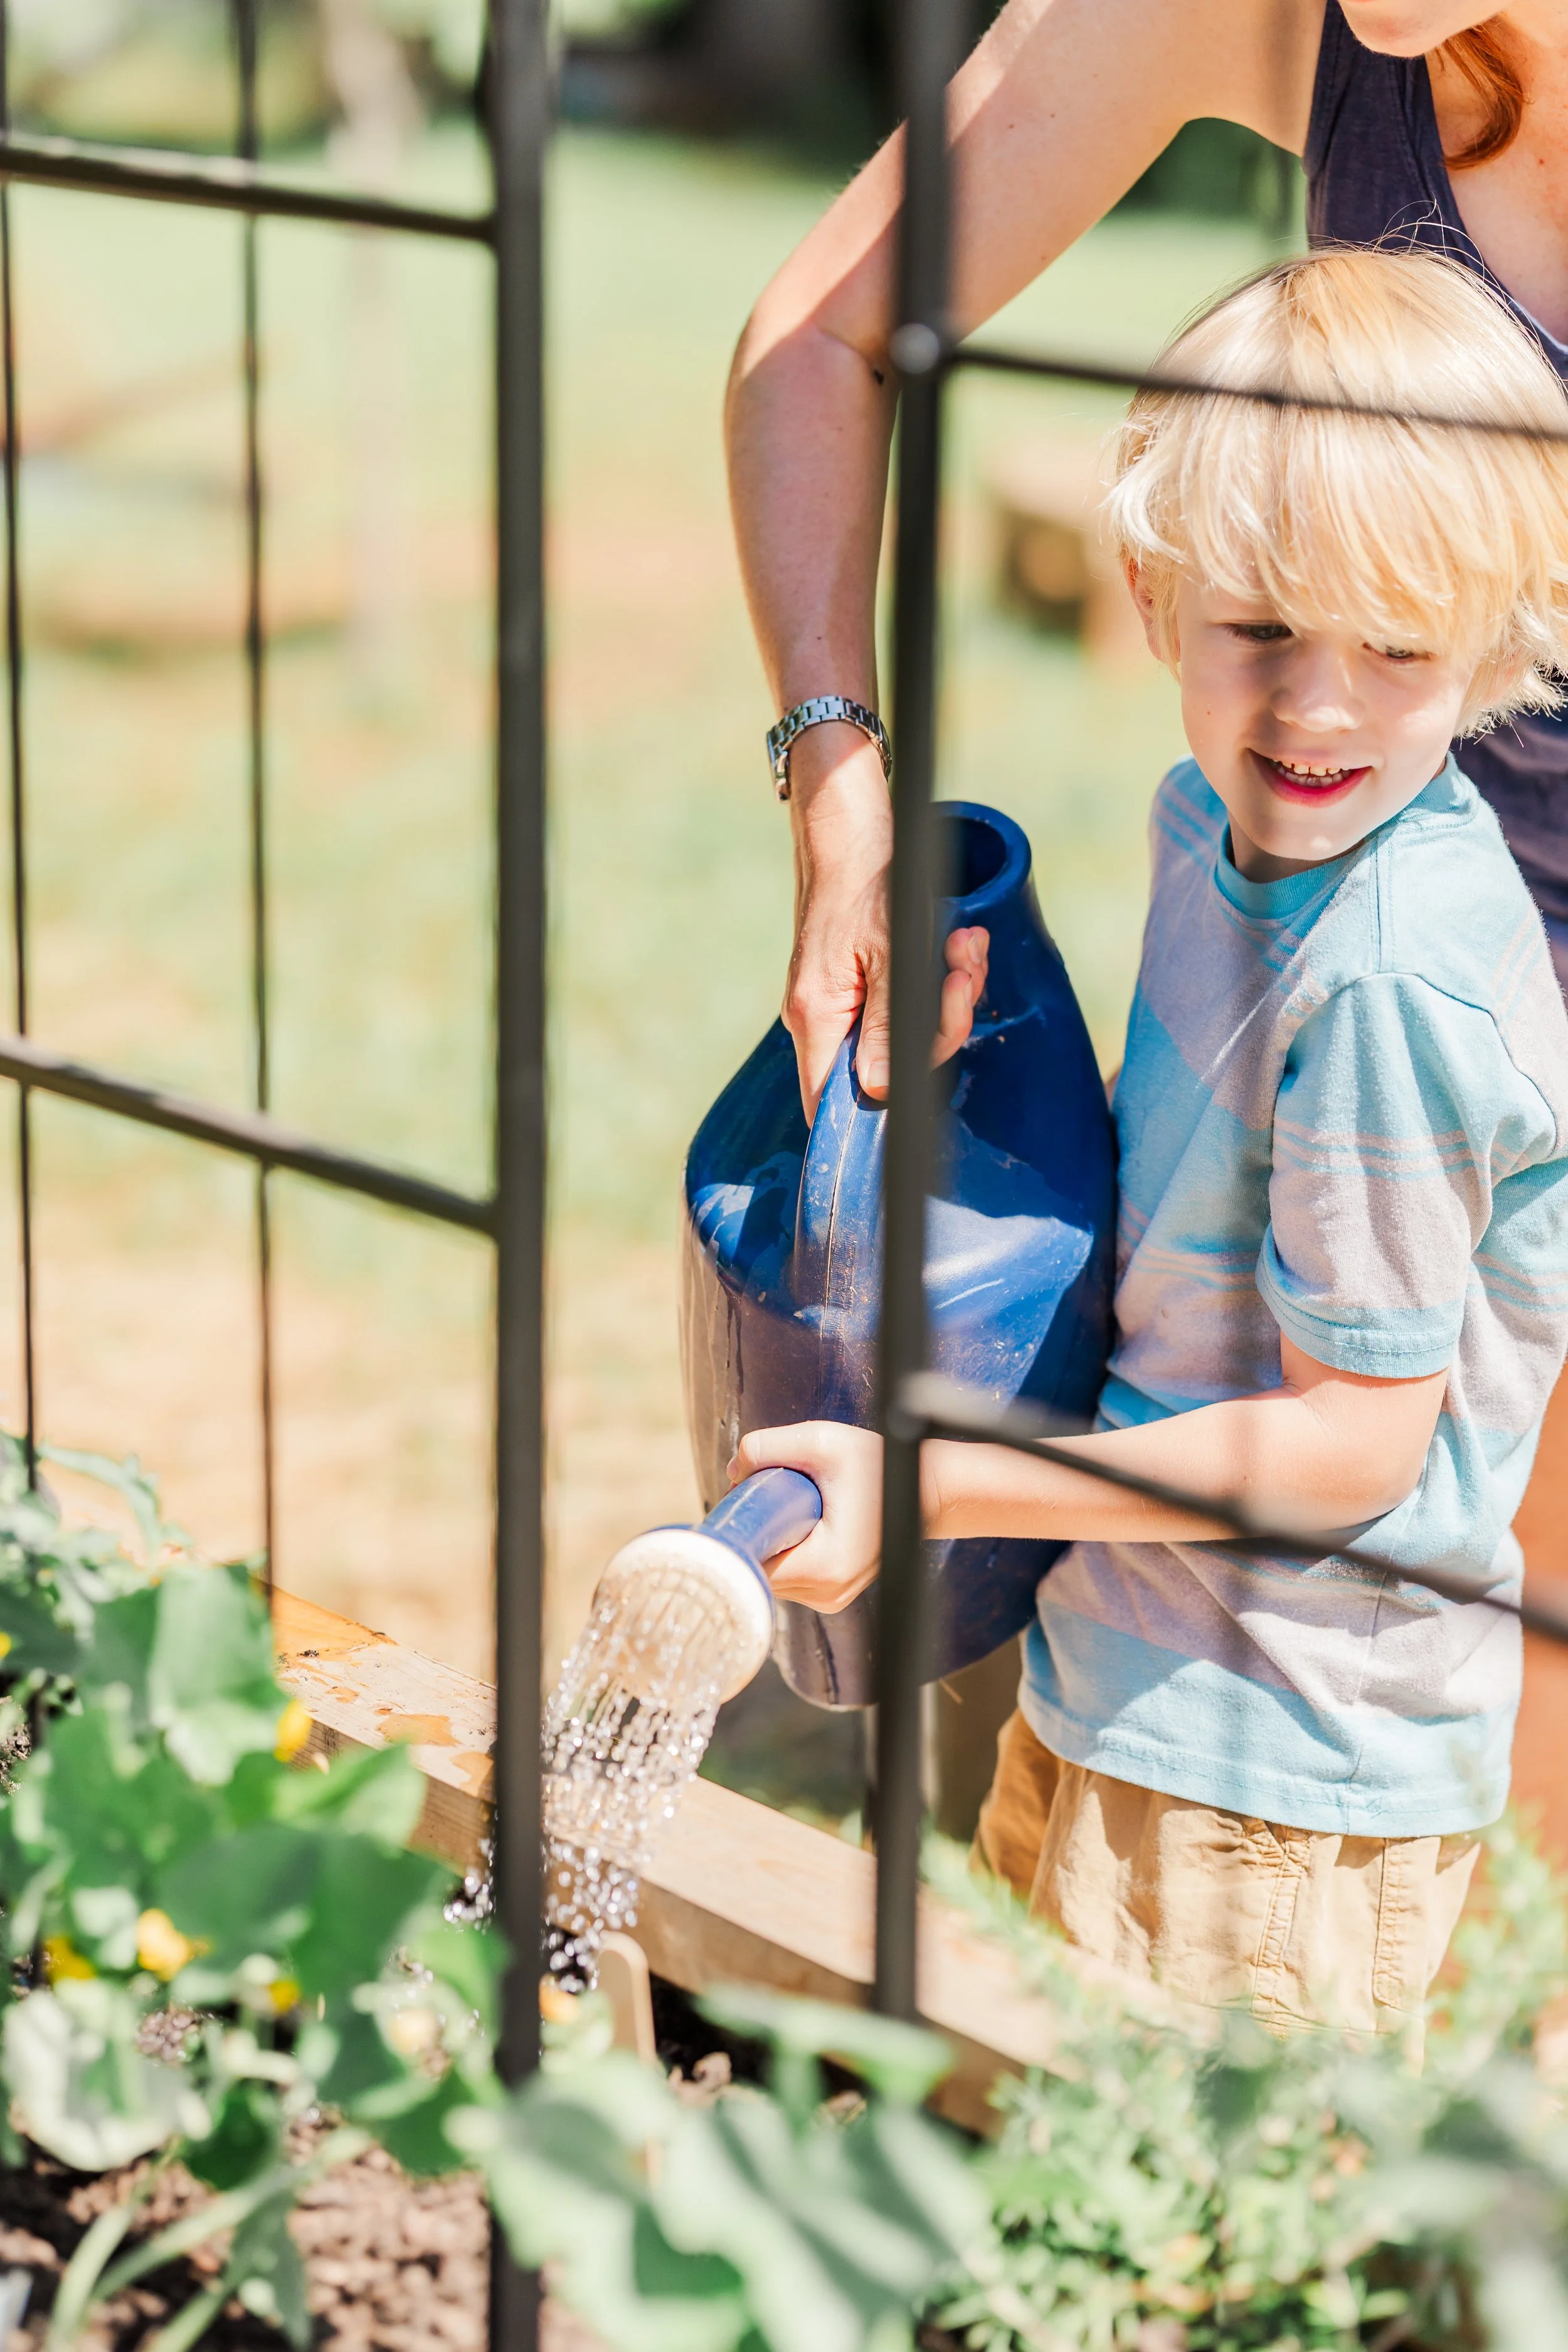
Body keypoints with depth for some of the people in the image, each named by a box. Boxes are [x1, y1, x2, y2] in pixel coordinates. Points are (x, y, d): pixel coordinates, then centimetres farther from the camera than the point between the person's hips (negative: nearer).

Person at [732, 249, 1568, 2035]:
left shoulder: (1391, 987, -28)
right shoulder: (1222, 820, 0)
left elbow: (1353, 1437, -23)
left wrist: (929, 1485, -22)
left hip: (1279, 1769, -9)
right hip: (1125, 1675, 9)